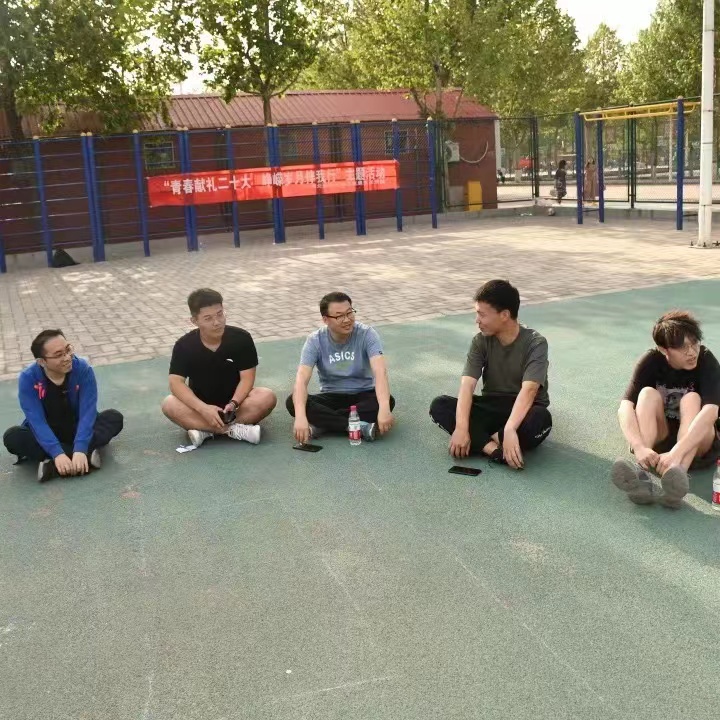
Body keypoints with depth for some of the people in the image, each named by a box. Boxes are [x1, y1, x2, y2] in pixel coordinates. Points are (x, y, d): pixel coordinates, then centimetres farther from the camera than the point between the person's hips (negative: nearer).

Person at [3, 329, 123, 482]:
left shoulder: (83, 369, -20)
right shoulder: (28, 378, -20)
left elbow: (88, 412, -26)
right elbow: (37, 420, -26)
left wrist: (80, 450, -39)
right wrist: (57, 453, -41)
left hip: (77, 429, 1)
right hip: (46, 434, 0)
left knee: (114, 418, -23)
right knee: (12, 437, -30)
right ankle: (87, 457, -35)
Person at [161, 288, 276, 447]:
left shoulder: (242, 338, -12)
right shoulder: (184, 345, -11)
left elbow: (247, 378, -12)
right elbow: (176, 383, -18)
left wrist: (233, 404, -30)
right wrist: (203, 409, -33)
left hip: (235, 401, 0)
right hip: (201, 404, 0)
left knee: (267, 397, -29)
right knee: (169, 405, -30)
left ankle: (205, 431, -27)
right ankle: (235, 430, -32)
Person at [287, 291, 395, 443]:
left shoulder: (367, 334, -16)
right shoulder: (315, 341, -13)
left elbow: (380, 372, -30)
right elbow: (301, 379, -25)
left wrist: (384, 409, -49)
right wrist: (300, 417, -44)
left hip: (363, 395, 0)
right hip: (331, 396, 1)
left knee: (388, 401, -33)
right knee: (292, 402, -26)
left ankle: (322, 423, -25)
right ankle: (359, 427, -30)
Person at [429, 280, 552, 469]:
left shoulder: (535, 343, -17)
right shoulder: (481, 341, -5)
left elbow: (528, 390, -31)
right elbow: (467, 384, -17)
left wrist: (510, 429, -46)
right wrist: (461, 428, -32)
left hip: (524, 410, -4)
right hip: (491, 407, 4)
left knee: (540, 420, -40)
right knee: (439, 405, -21)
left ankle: (482, 440, -20)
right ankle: (494, 449, -36)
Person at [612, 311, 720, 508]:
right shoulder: (651, 361, -17)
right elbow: (625, 406, -30)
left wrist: (676, 453, -50)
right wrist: (640, 447, -48)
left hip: (698, 439, -1)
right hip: (659, 436, 1)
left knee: (691, 399, -29)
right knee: (648, 394, -26)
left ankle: (678, 475, -53)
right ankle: (641, 474, -49)